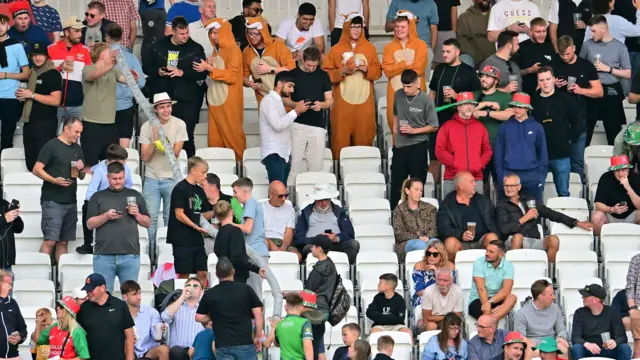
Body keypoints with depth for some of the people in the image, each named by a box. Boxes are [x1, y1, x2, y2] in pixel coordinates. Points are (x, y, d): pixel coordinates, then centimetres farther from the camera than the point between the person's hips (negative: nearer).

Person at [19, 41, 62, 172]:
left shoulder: (53, 74, -8)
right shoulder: (33, 73, 17)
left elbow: (56, 100, -18)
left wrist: (31, 95, -15)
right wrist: (22, 95, 10)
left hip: (46, 124, -9)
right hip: (30, 122, 9)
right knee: (30, 162, 9)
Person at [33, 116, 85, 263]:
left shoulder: (77, 149, 16)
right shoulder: (52, 145, -4)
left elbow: (82, 176, 22)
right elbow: (37, 169, -9)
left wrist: (81, 169, -1)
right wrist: (54, 180, -22)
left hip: (71, 201, 6)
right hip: (53, 201, -6)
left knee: (63, 242, 7)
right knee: (50, 240, -12)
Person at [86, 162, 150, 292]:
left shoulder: (135, 195, 14)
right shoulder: (98, 197, 10)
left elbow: (147, 223, 14)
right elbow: (90, 224, 3)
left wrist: (137, 215, -6)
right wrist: (106, 216, -13)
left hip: (130, 255, 1)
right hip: (104, 255, -1)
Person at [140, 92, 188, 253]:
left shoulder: (179, 125, -4)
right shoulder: (147, 127, -3)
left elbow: (176, 153, -8)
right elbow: (144, 157, -4)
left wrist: (163, 143, -26)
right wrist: (154, 141, -19)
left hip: (171, 179, 0)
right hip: (151, 179, 0)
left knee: (170, 218, 3)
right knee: (151, 218, -3)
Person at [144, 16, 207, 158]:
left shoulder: (196, 48, 2)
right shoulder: (159, 46, 9)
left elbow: (203, 73, -4)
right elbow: (146, 67, 13)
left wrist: (182, 73, -15)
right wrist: (158, 71, -7)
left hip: (186, 100, -2)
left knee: (187, 137, -2)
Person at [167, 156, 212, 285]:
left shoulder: (200, 191, 14)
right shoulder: (180, 189, -9)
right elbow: (179, 214, -14)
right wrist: (196, 226, -23)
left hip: (197, 239, 7)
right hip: (183, 239, -7)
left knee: (202, 273, 5)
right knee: (184, 274, -3)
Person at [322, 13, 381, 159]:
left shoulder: (370, 48, 9)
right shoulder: (336, 49, 3)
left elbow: (378, 71, 11)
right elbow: (326, 73, 1)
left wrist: (367, 69, -8)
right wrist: (342, 71, -13)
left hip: (364, 101, 2)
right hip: (343, 101, -2)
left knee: (363, 135, 0)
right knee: (341, 136, -4)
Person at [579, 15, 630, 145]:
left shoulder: (620, 47, -4)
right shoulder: (588, 44, 1)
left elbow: (628, 74, -3)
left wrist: (608, 69, -12)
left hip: (611, 92, -1)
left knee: (614, 130, 8)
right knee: (585, 129, 5)